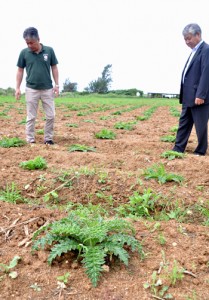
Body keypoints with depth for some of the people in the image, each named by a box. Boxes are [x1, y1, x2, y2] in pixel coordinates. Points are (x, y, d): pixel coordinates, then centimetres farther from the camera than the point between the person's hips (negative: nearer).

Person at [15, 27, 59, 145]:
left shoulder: (49, 50, -2)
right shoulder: (24, 52, -2)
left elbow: (54, 68, 5)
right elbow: (20, 70, 4)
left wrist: (57, 84, -1)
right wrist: (18, 88, 0)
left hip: (48, 89, 1)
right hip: (31, 89, 0)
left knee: (51, 116, 2)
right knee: (31, 117, 4)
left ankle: (48, 139, 15)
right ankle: (30, 141, 12)